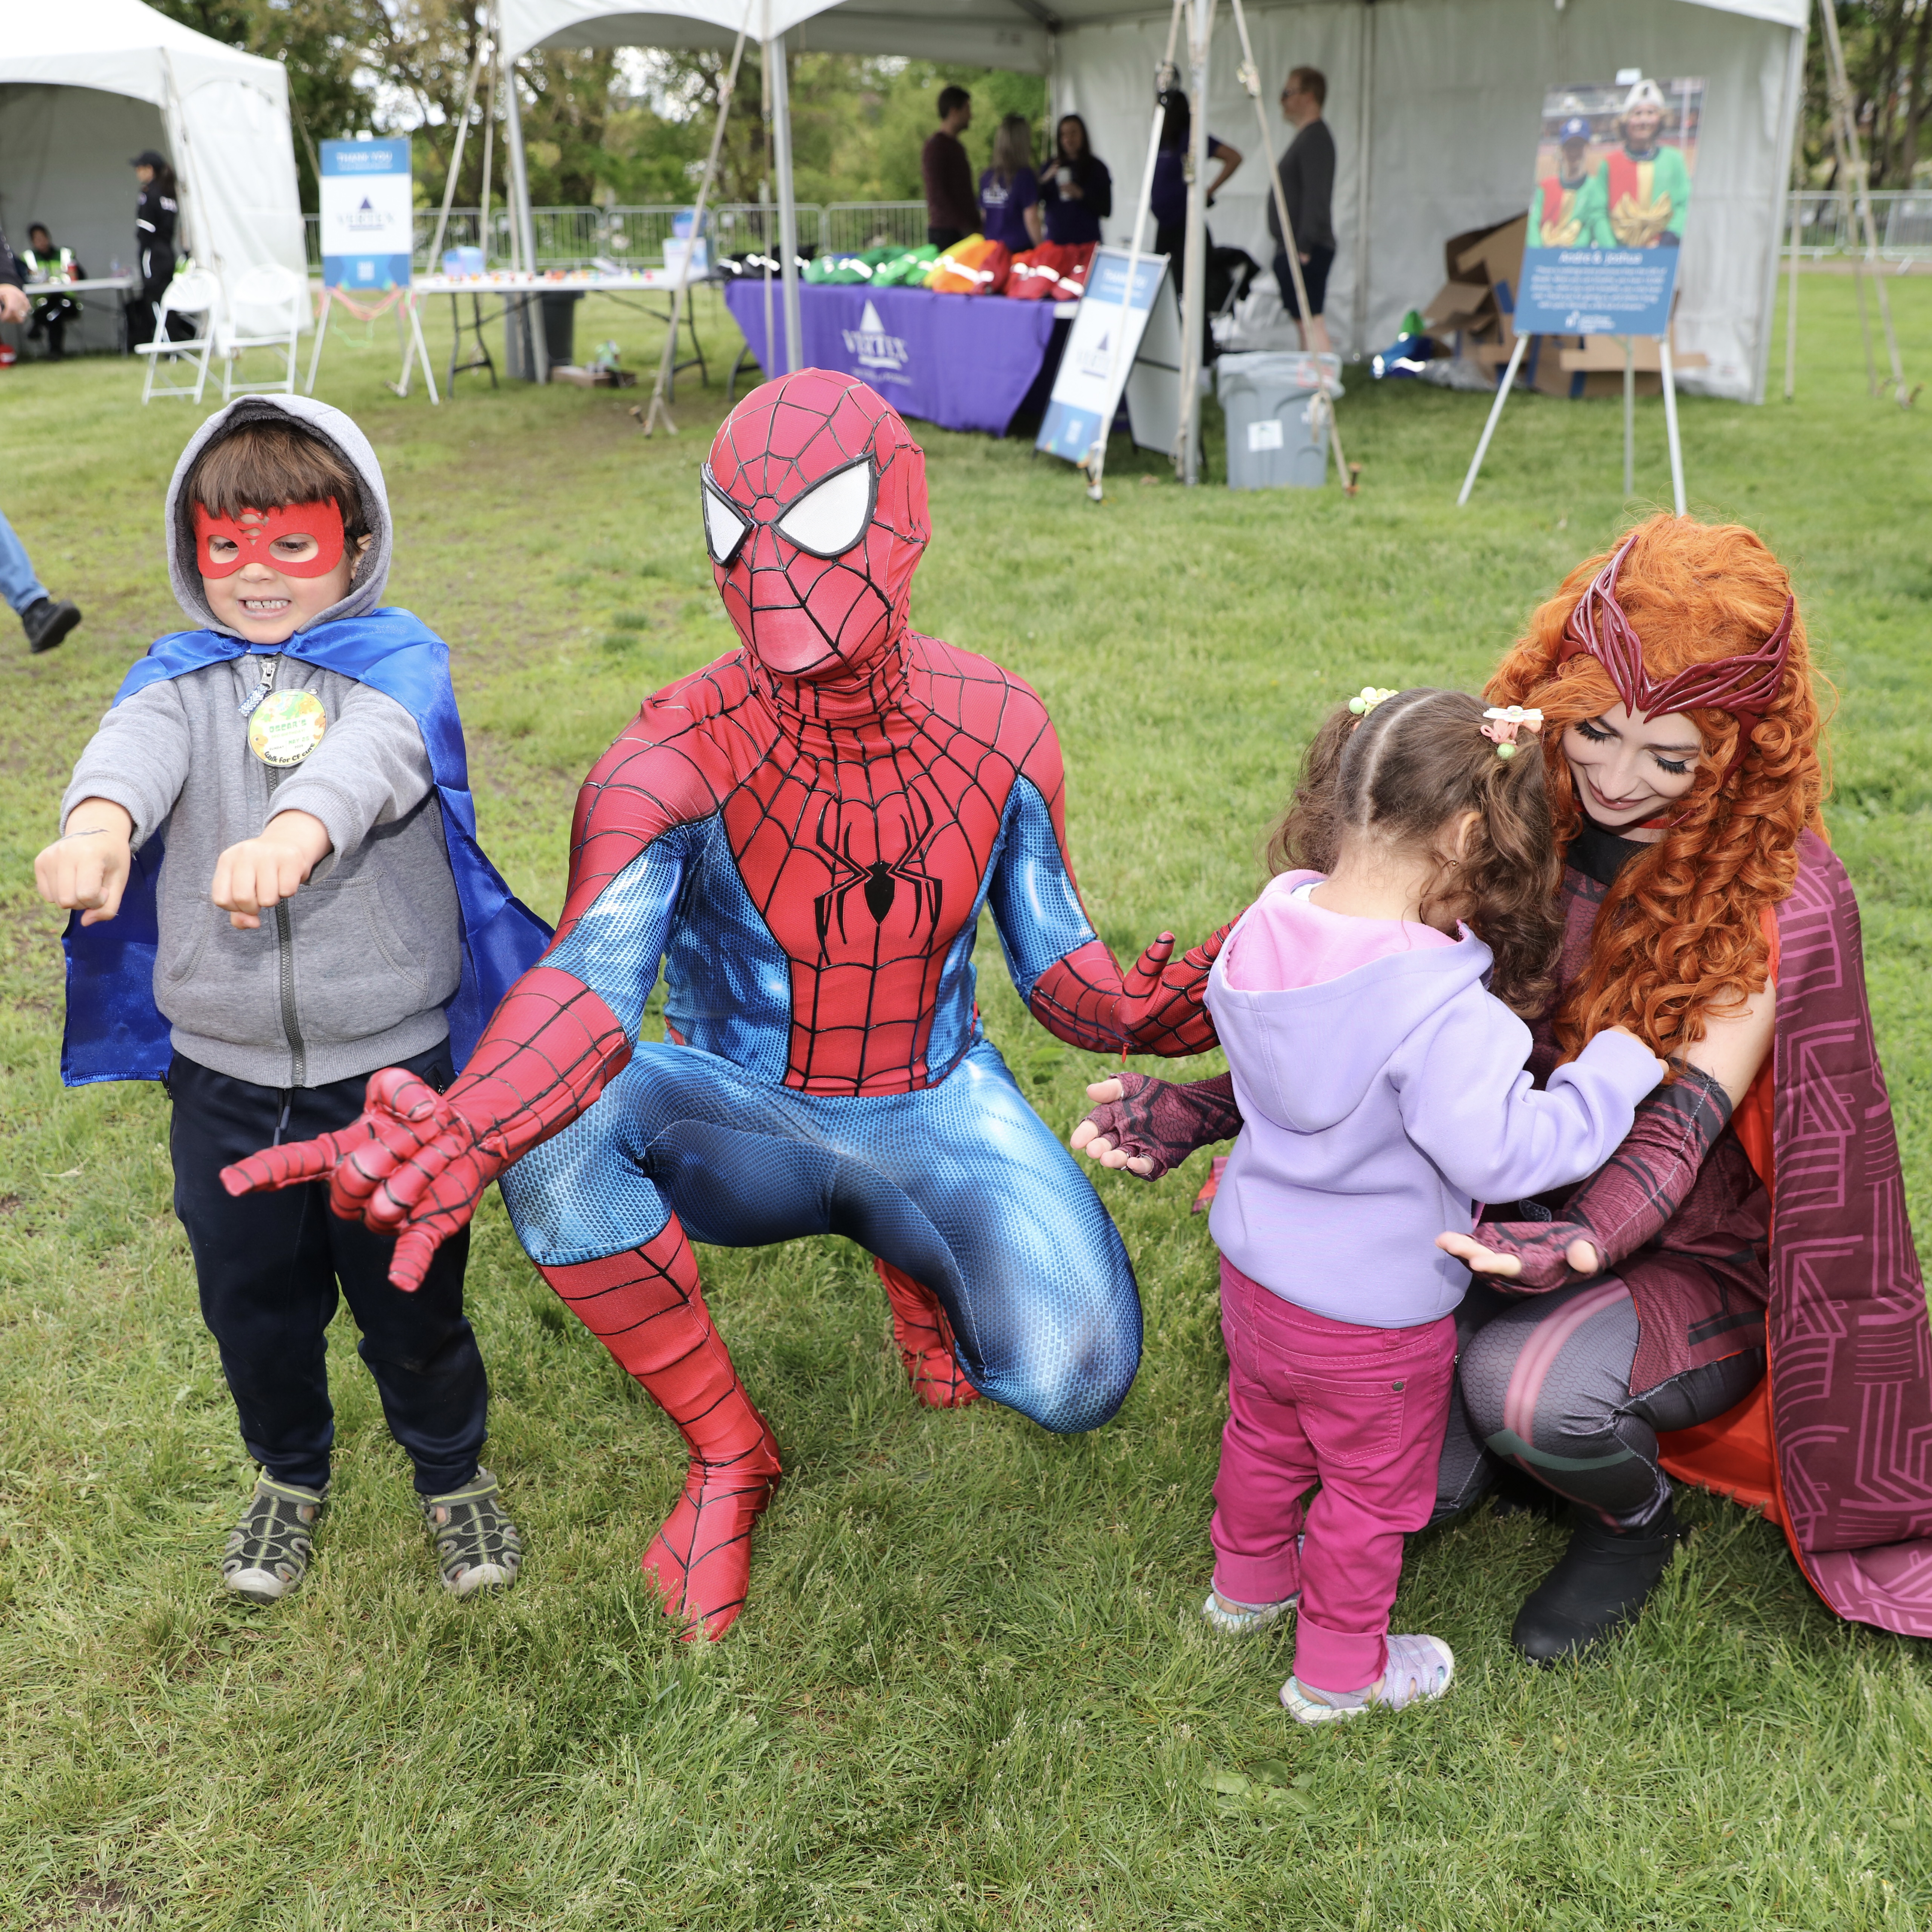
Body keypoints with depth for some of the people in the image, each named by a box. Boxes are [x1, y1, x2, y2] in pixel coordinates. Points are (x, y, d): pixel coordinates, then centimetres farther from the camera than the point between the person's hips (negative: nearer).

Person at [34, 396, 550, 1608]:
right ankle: (291, 1474, 46)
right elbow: (137, 746, -19)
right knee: (251, 1300, 18)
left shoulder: (397, 659, -4)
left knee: (413, 1295, 11)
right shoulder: (183, 678, 5)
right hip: (225, 1071, 3)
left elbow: (372, 752, -28)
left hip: (389, 1063, -3)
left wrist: (295, 830, -50)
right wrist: (98, 824, -44)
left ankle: (454, 1472, 39)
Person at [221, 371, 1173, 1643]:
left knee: (1079, 1381, -24)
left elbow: (1058, 959, -5)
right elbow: (590, 981, -37)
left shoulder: (996, 729, -12)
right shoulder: (679, 762, -22)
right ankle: (729, 1453, -9)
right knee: (551, 1127, -34)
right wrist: (459, 1134, -57)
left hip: (937, 1111, 1)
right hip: (744, 1125, -1)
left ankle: (912, 1253, 15)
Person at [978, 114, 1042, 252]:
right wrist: (1040, 251, -3)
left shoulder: (987, 177, 8)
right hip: (1020, 249, -6)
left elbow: (983, 217, 14)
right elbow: (1031, 218, -11)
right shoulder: (1025, 176, -9)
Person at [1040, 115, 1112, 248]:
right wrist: (1045, 180, -12)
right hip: (1055, 240, 2)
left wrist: (1081, 195, -15)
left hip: (1086, 241, -2)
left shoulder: (1097, 167, 4)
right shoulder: (1051, 166, 12)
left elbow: (1106, 210, -3)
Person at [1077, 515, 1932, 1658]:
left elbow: (1678, 1131, -24)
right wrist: (1199, 1111, -17)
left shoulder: (1780, 902, -20)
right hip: (1520, 1203, 4)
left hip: (1696, 1260, -3)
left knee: (1528, 1387, -33)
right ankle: (1497, 1436, 21)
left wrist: (1583, 1242, -47)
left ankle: (1638, 1520, 2)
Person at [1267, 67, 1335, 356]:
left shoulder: (1316, 138, -12)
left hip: (1308, 250, -11)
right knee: (1306, 322, 10)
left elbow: (1316, 197, -21)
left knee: (1311, 320, -15)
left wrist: (1304, 248, -25)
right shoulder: (1306, 137, 21)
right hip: (1294, 248, 11)